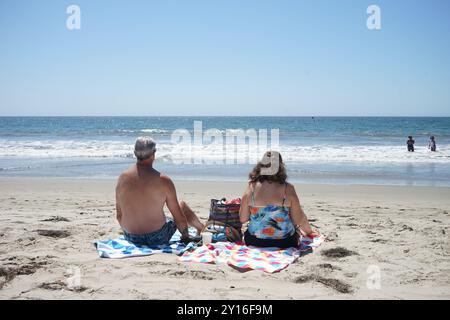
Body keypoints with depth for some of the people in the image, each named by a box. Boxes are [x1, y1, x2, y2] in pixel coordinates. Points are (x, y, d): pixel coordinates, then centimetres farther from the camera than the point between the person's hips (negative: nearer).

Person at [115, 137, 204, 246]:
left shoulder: (122, 178, -6)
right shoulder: (163, 180, -17)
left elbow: (119, 215, 3)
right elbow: (178, 216, -8)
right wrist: (185, 236, 9)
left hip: (131, 238, 4)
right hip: (157, 239, -4)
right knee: (182, 205, 22)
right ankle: (201, 229, 50)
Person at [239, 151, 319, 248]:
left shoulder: (251, 187, -7)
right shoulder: (287, 188, -10)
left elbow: (243, 219, -3)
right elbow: (299, 219, -2)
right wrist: (309, 231, 20)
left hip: (255, 242, -3)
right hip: (284, 243, 4)